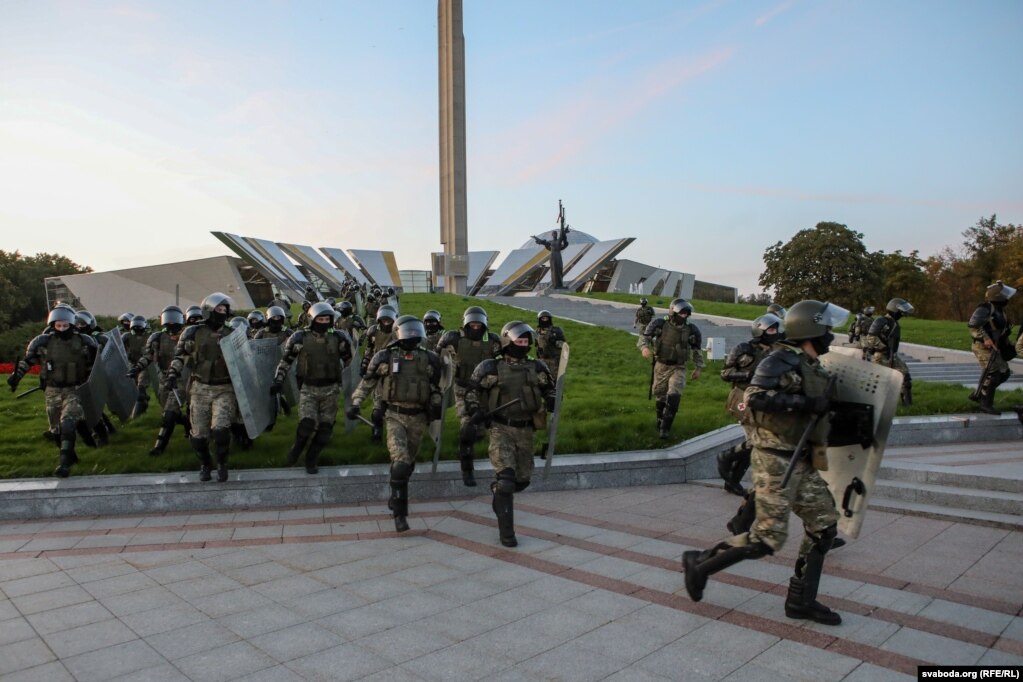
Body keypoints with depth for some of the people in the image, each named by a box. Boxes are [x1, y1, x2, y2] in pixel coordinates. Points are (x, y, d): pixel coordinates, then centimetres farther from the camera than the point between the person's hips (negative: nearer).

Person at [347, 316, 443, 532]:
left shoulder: (429, 359, 2)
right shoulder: (385, 357, -5)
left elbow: (435, 387, 16)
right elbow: (367, 382, 4)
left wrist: (436, 405, 5)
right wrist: (354, 404, -4)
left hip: (418, 417, 4)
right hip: (395, 416, -3)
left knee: (409, 462, 16)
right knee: (400, 462, -16)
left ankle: (396, 499, 42)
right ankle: (400, 514, -10)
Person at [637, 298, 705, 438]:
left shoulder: (691, 330, -6)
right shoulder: (659, 324, -13)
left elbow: (696, 349, 8)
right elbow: (644, 336, -5)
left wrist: (698, 368, 9)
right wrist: (645, 347, -26)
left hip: (678, 368, 0)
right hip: (661, 365, 0)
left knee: (674, 395, -17)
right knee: (660, 395, 13)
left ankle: (666, 427, -7)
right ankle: (660, 420, 38)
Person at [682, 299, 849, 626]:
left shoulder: (813, 369, 15)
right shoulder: (782, 360, -13)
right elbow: (754, 397, -27)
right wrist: (804, 403, -26)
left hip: (801, 462, 10)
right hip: (775, 460, -10)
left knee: (824, 524, 11)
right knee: (768, 537, -8)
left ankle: (801, 600, 21)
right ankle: (700, 564, 7)